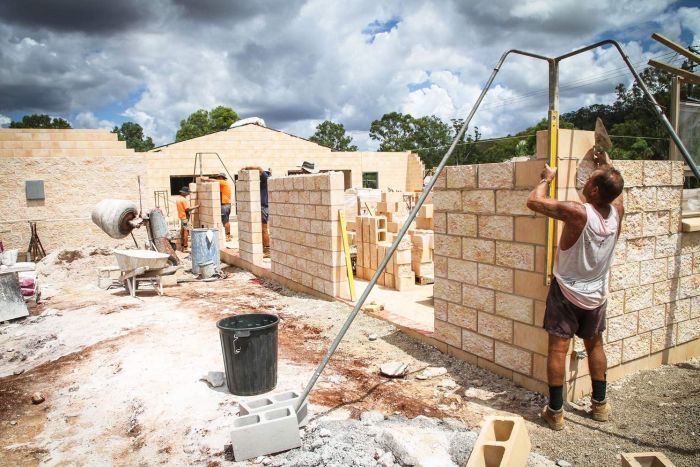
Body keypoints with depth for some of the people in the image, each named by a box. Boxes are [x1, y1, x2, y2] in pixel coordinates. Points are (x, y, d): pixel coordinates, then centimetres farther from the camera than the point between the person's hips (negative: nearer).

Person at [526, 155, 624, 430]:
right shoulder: (617, 211, -9)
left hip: (567, 292, -5)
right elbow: (615, 188, 15)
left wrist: (547, 179, -5)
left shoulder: (578, 213, -26)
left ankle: (555, 411, 8)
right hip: (597, 294, 5)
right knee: (595, 345, 20)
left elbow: (534, 202, -21)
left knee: (558, 348, 2)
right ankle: (600, 404, 32)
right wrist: (604, 160, 22)